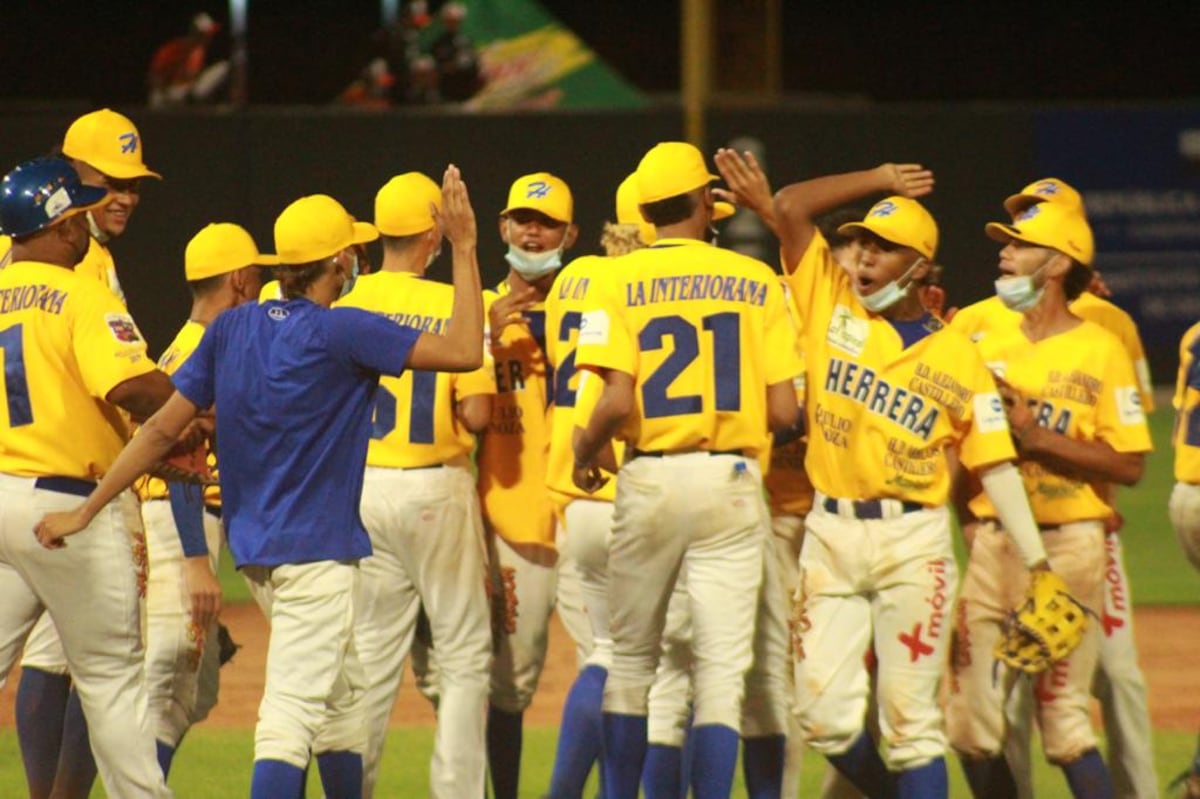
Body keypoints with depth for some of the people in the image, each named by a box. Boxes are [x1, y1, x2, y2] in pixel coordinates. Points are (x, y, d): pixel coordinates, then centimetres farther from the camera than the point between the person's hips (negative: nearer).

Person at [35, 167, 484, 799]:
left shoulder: (232, 329, 5)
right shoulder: (341, 332, -15)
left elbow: (162, 428, 2)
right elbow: (463, 352, -17)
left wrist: (87, 510, 3)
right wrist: (463, 249, -10)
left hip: (254, 550, 8)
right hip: (316, 549, -8)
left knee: (343, 699, 21)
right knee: (291, 715, -14)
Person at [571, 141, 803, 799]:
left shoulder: (621, 281, -3)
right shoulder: (755, 282, 1)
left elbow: (617, 401, -13)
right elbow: (783, 411, -3)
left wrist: (586, 450, 6)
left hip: (651, 477, 0)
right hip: (732, 482, 0)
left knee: (629, 658, 12)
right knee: (722, 669, 0)